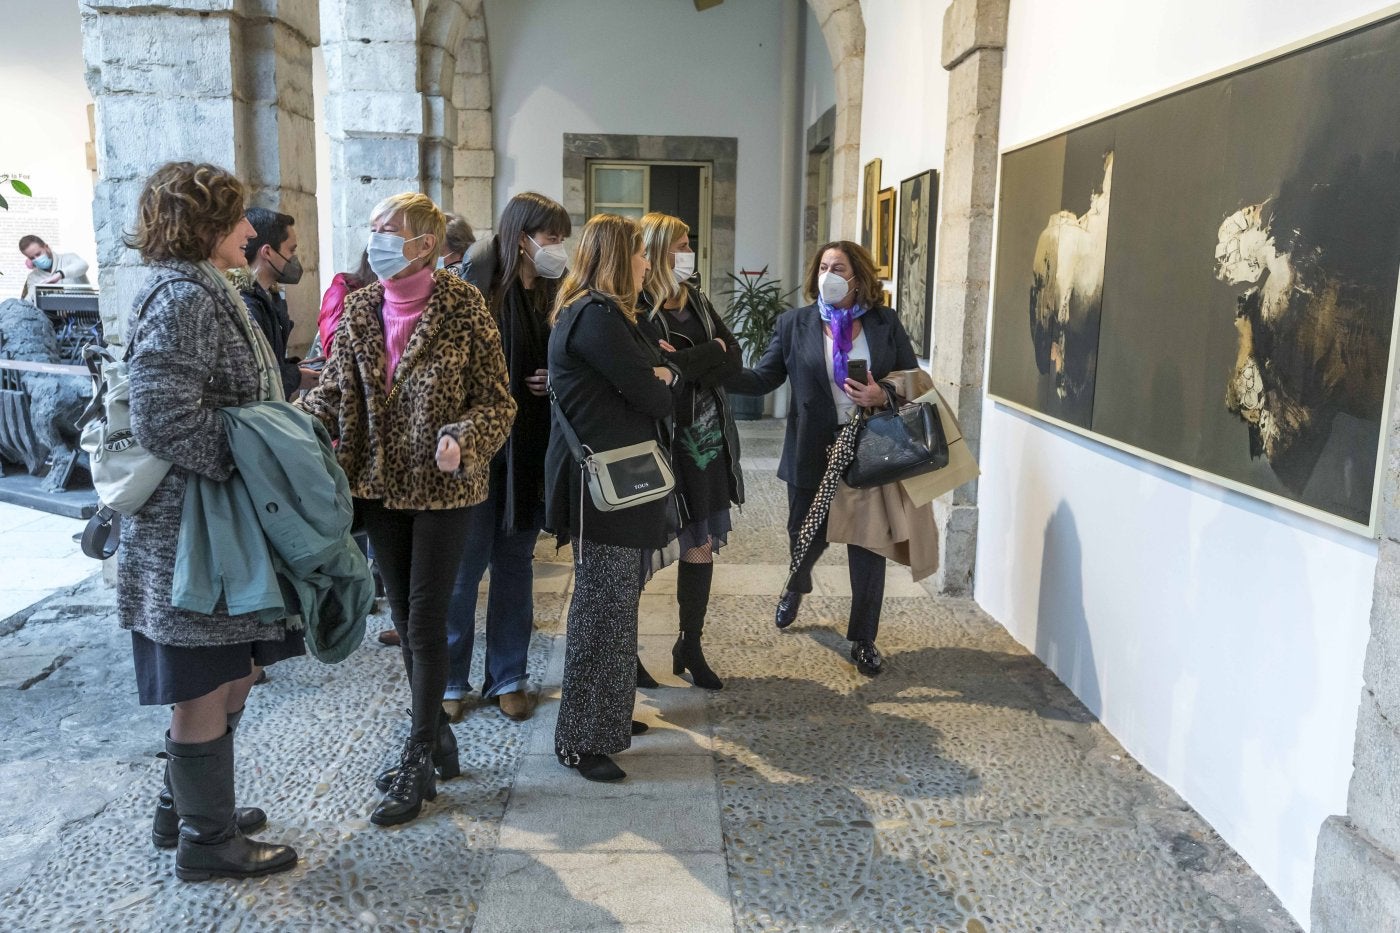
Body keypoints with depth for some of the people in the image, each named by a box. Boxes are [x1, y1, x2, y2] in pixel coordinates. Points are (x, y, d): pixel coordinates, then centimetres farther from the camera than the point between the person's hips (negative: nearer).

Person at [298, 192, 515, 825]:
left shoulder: (463, 308, -10)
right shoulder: (360, 309, 5)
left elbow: (495, 400, -9)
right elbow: (335, 391, 5)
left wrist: (463, 441, -28)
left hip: (441, 488, -5)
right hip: (381, 486, 5)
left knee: (425, 622, 0)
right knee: (405, 619, 13)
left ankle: (418, 761, 12)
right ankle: (437, 737, 30)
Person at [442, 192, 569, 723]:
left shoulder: (548, 299, 9)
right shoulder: (478, 295, -11)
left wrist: (554, 382, -3)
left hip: (530, 454, 6)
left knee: (516, 565, 13)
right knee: (463, 567, 4)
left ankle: (507, 677, 25)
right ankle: (450, 681, 19)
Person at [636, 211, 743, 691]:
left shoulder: (695, 299, 11)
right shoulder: (634, 308, -11)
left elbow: (734, 358, 2)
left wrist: (687, 361, -13)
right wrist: (710, 354, -13)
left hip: (707, 442, 7)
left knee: (702, 547, 10)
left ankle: (690, 646, 25)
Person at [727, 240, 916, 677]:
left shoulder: (885, 322, 1)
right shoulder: (794, 324, 1)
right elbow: (763, 378, -3)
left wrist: (885, 396, -15)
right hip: (814, 455, 0)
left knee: (868, 546, 6)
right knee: (808, 536, 15)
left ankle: (863, 639, 24)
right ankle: (796, 587, 52)